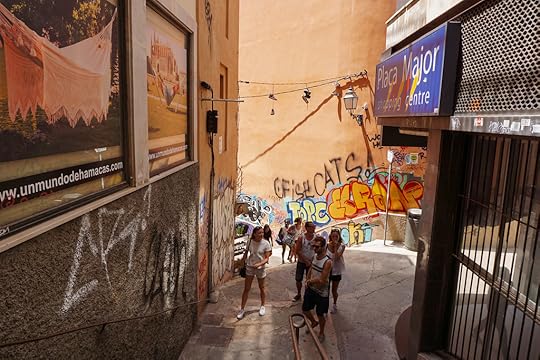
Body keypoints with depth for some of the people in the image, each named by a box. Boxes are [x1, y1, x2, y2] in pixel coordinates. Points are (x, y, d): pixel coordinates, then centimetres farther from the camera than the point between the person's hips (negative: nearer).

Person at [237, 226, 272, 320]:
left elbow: (267, 258, -16)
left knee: (262, 288, 16)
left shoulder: (265, 243, -16)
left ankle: (262, 307, 36)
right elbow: (246, 253, 8)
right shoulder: (250, 241, -9)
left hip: (260, 268, -1)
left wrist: (259, 264, -31)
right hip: (249, 267, 2)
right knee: (246, 289, 6)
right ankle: (242, 309, 15)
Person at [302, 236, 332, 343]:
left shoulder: (327, 262, -27)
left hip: (321, 293, -7)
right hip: (310, 289, 7)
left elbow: (322, 281, -27)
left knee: (320, 315, 13)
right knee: (305, 309, 20)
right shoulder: (314, 256, -4)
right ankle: (313, 322, 50)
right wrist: (307, 281, -2)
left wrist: (310, 281, -12)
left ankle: (321, 333, 40)